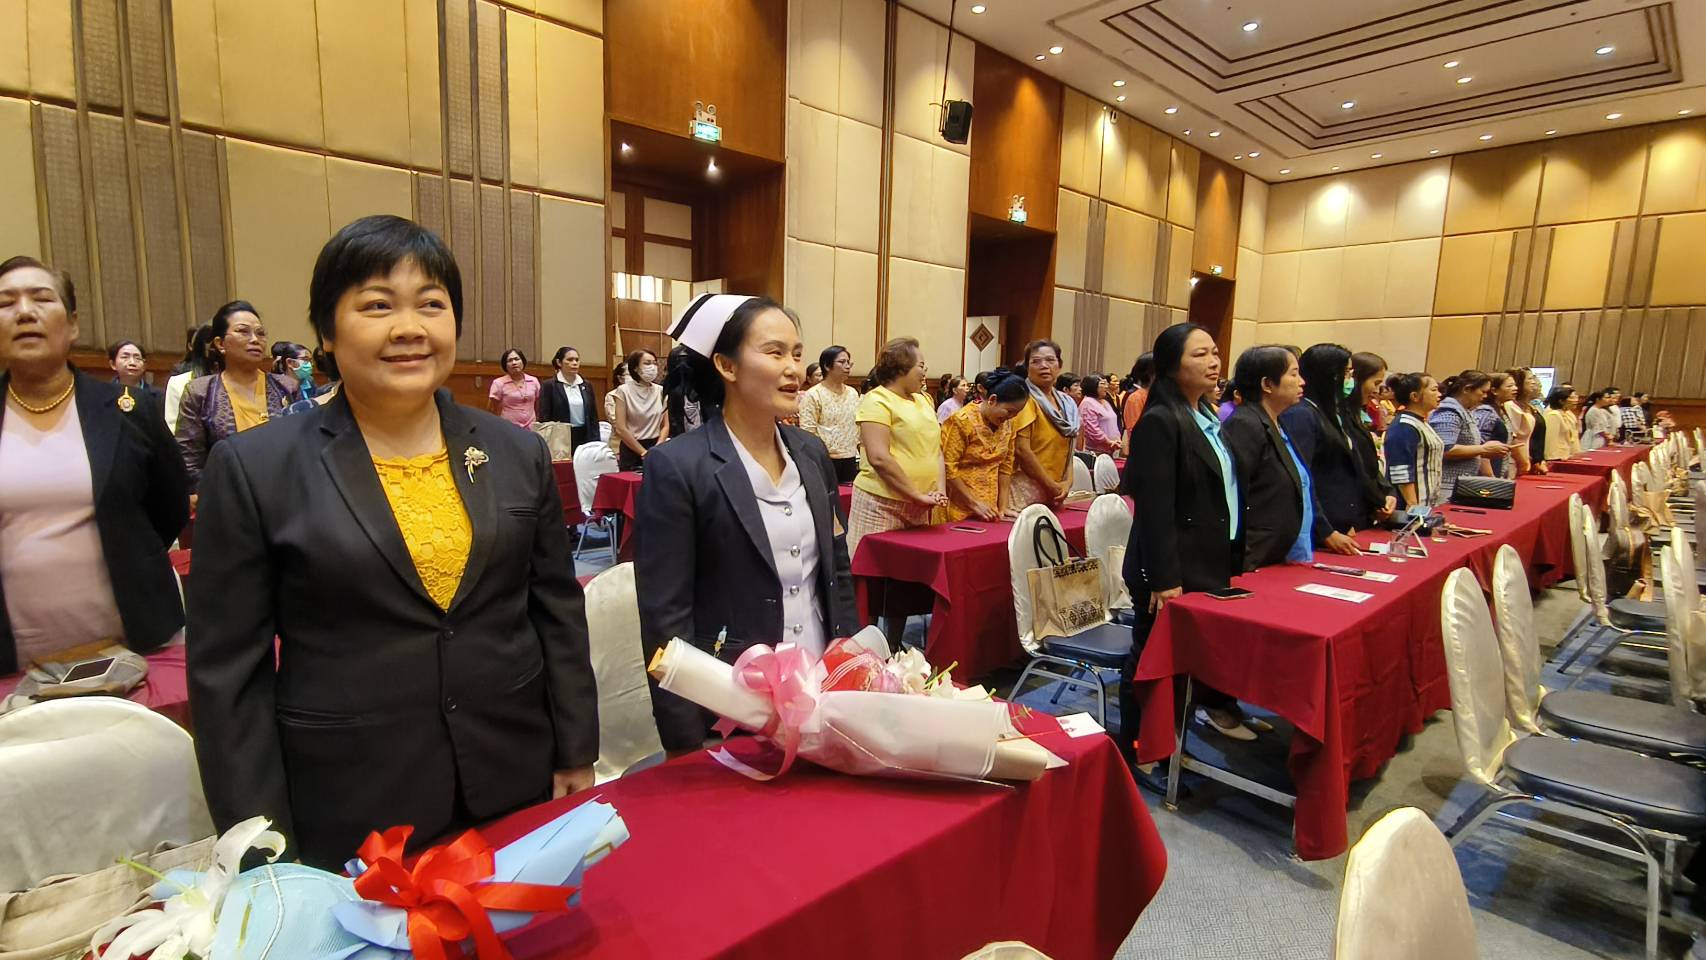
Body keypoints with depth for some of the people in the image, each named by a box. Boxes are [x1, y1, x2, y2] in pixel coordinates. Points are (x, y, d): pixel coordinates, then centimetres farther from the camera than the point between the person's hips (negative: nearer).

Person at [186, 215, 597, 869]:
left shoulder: (520, 454, 0)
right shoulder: (254, 470, -6)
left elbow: (560, 615, 4)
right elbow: (228, 669, -3)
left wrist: (577, 757, 5)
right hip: (346, 816, -2)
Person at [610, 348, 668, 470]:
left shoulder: (661, 391, 5)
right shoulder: (623, 391, -5)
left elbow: (665, 425, 5)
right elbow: (621, 429, -9)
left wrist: (656, 450, -10)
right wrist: (644, 452, -10)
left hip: (656, 448, 3)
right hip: (631, 450, -3)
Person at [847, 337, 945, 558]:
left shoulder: (924, 400, 14)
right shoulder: (877, 401, -9)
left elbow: (936, 449, 15)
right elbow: (879, 458, -18)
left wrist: (939, 489, -2)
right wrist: (918, 495, -15)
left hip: (919, 507, 7)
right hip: (881, 504, -7)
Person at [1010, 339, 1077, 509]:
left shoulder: (1067, 404, 11)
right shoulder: (1025, 399, -11)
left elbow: (1066, 447, 17)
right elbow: (1021, 449, -19)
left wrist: (1068, 482, 0)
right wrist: (1052, 485, -14)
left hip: (1054, 493, 7)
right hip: (1026, 488, -7)